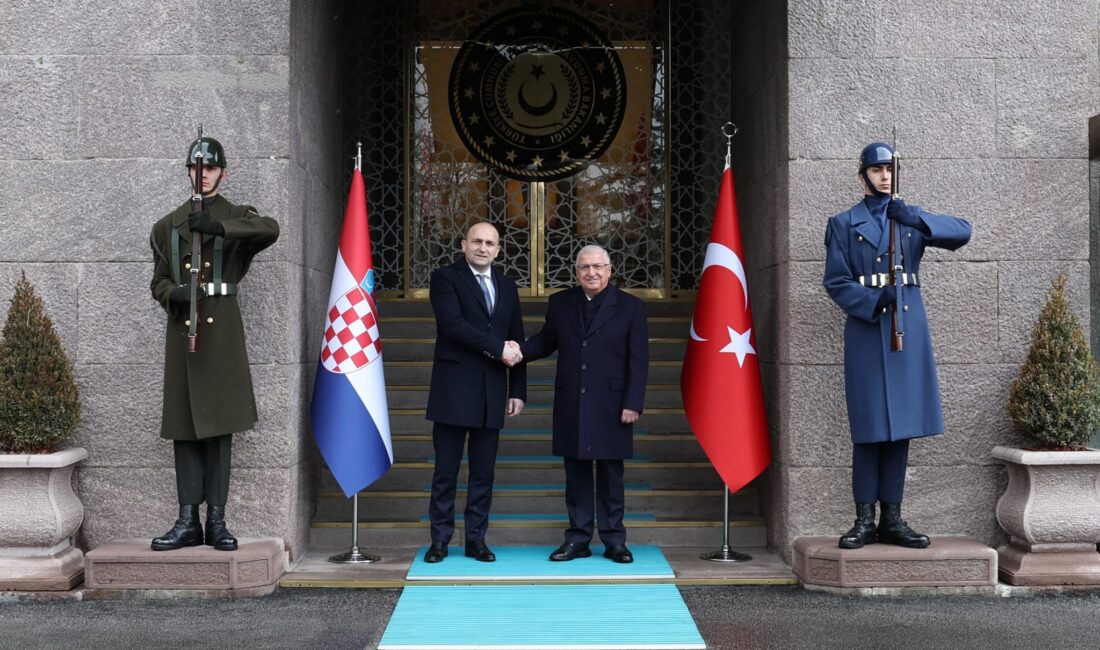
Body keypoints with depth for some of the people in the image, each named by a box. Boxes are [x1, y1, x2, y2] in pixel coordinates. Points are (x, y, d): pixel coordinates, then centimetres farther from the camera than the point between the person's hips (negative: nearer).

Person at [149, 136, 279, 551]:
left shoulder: (238, 217, 7)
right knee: (184, 425, 1)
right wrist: (173, 294, -7)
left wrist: (219, 227, -25)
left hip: (221, 329, -2)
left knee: (219, 423, -1)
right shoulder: (169, 225, 15)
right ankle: (188, 521, 4)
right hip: (182, 328, 2)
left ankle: (216, 521, 3)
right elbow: (158, 281, 16)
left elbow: (271, 229, -15)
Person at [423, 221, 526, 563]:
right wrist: (497, 349, -16)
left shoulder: (507, 286, 15)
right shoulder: (445, 278, 0)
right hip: (453, 392, -4)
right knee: (446, 471, 2)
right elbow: (453, 324, -15)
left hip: (492, 394, 4)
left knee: (483, 473, 7)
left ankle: (476, 539, 15)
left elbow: (516, 341, 15)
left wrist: (518, 391, 9)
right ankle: (440, 539, 11)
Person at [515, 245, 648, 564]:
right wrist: (520, 349, -8)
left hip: (611, 406, -2)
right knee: (576, 474, 8)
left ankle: (614, 540, 15)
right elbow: (546, 342, 13)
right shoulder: (560, 303, 7)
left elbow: (638, 361, -3)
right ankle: (578, 539, 16)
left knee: (610, 475, 5)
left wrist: (633, 404, -9)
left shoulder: (631, 307, -1)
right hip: (571, 406, 3)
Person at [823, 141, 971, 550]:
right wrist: (875, 300, -16)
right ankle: (865, 521, 3)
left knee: (902, 425, 4)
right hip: (866, 330, -3)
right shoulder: (843, 224, 7)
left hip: (909, 328, 3)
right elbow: (836, 282, 0)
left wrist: (916, 220, -11)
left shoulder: (911, 219, 15)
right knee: (869, 428, -3)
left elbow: (963, 232, 2)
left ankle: (892, 520, 10)